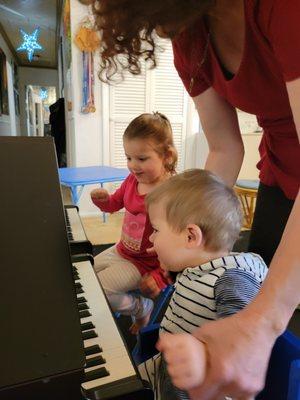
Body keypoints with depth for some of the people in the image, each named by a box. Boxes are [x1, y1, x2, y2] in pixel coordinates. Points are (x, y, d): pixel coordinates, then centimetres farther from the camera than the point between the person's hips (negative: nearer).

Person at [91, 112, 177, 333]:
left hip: (143, 263, -8)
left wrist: (159, 276, -21)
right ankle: (126, 298, 27)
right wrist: (102, 199, -10)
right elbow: (114, 204, 13)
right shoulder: (133, 179, -5)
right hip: (121, 250, 8)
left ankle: (141, 307, 9)